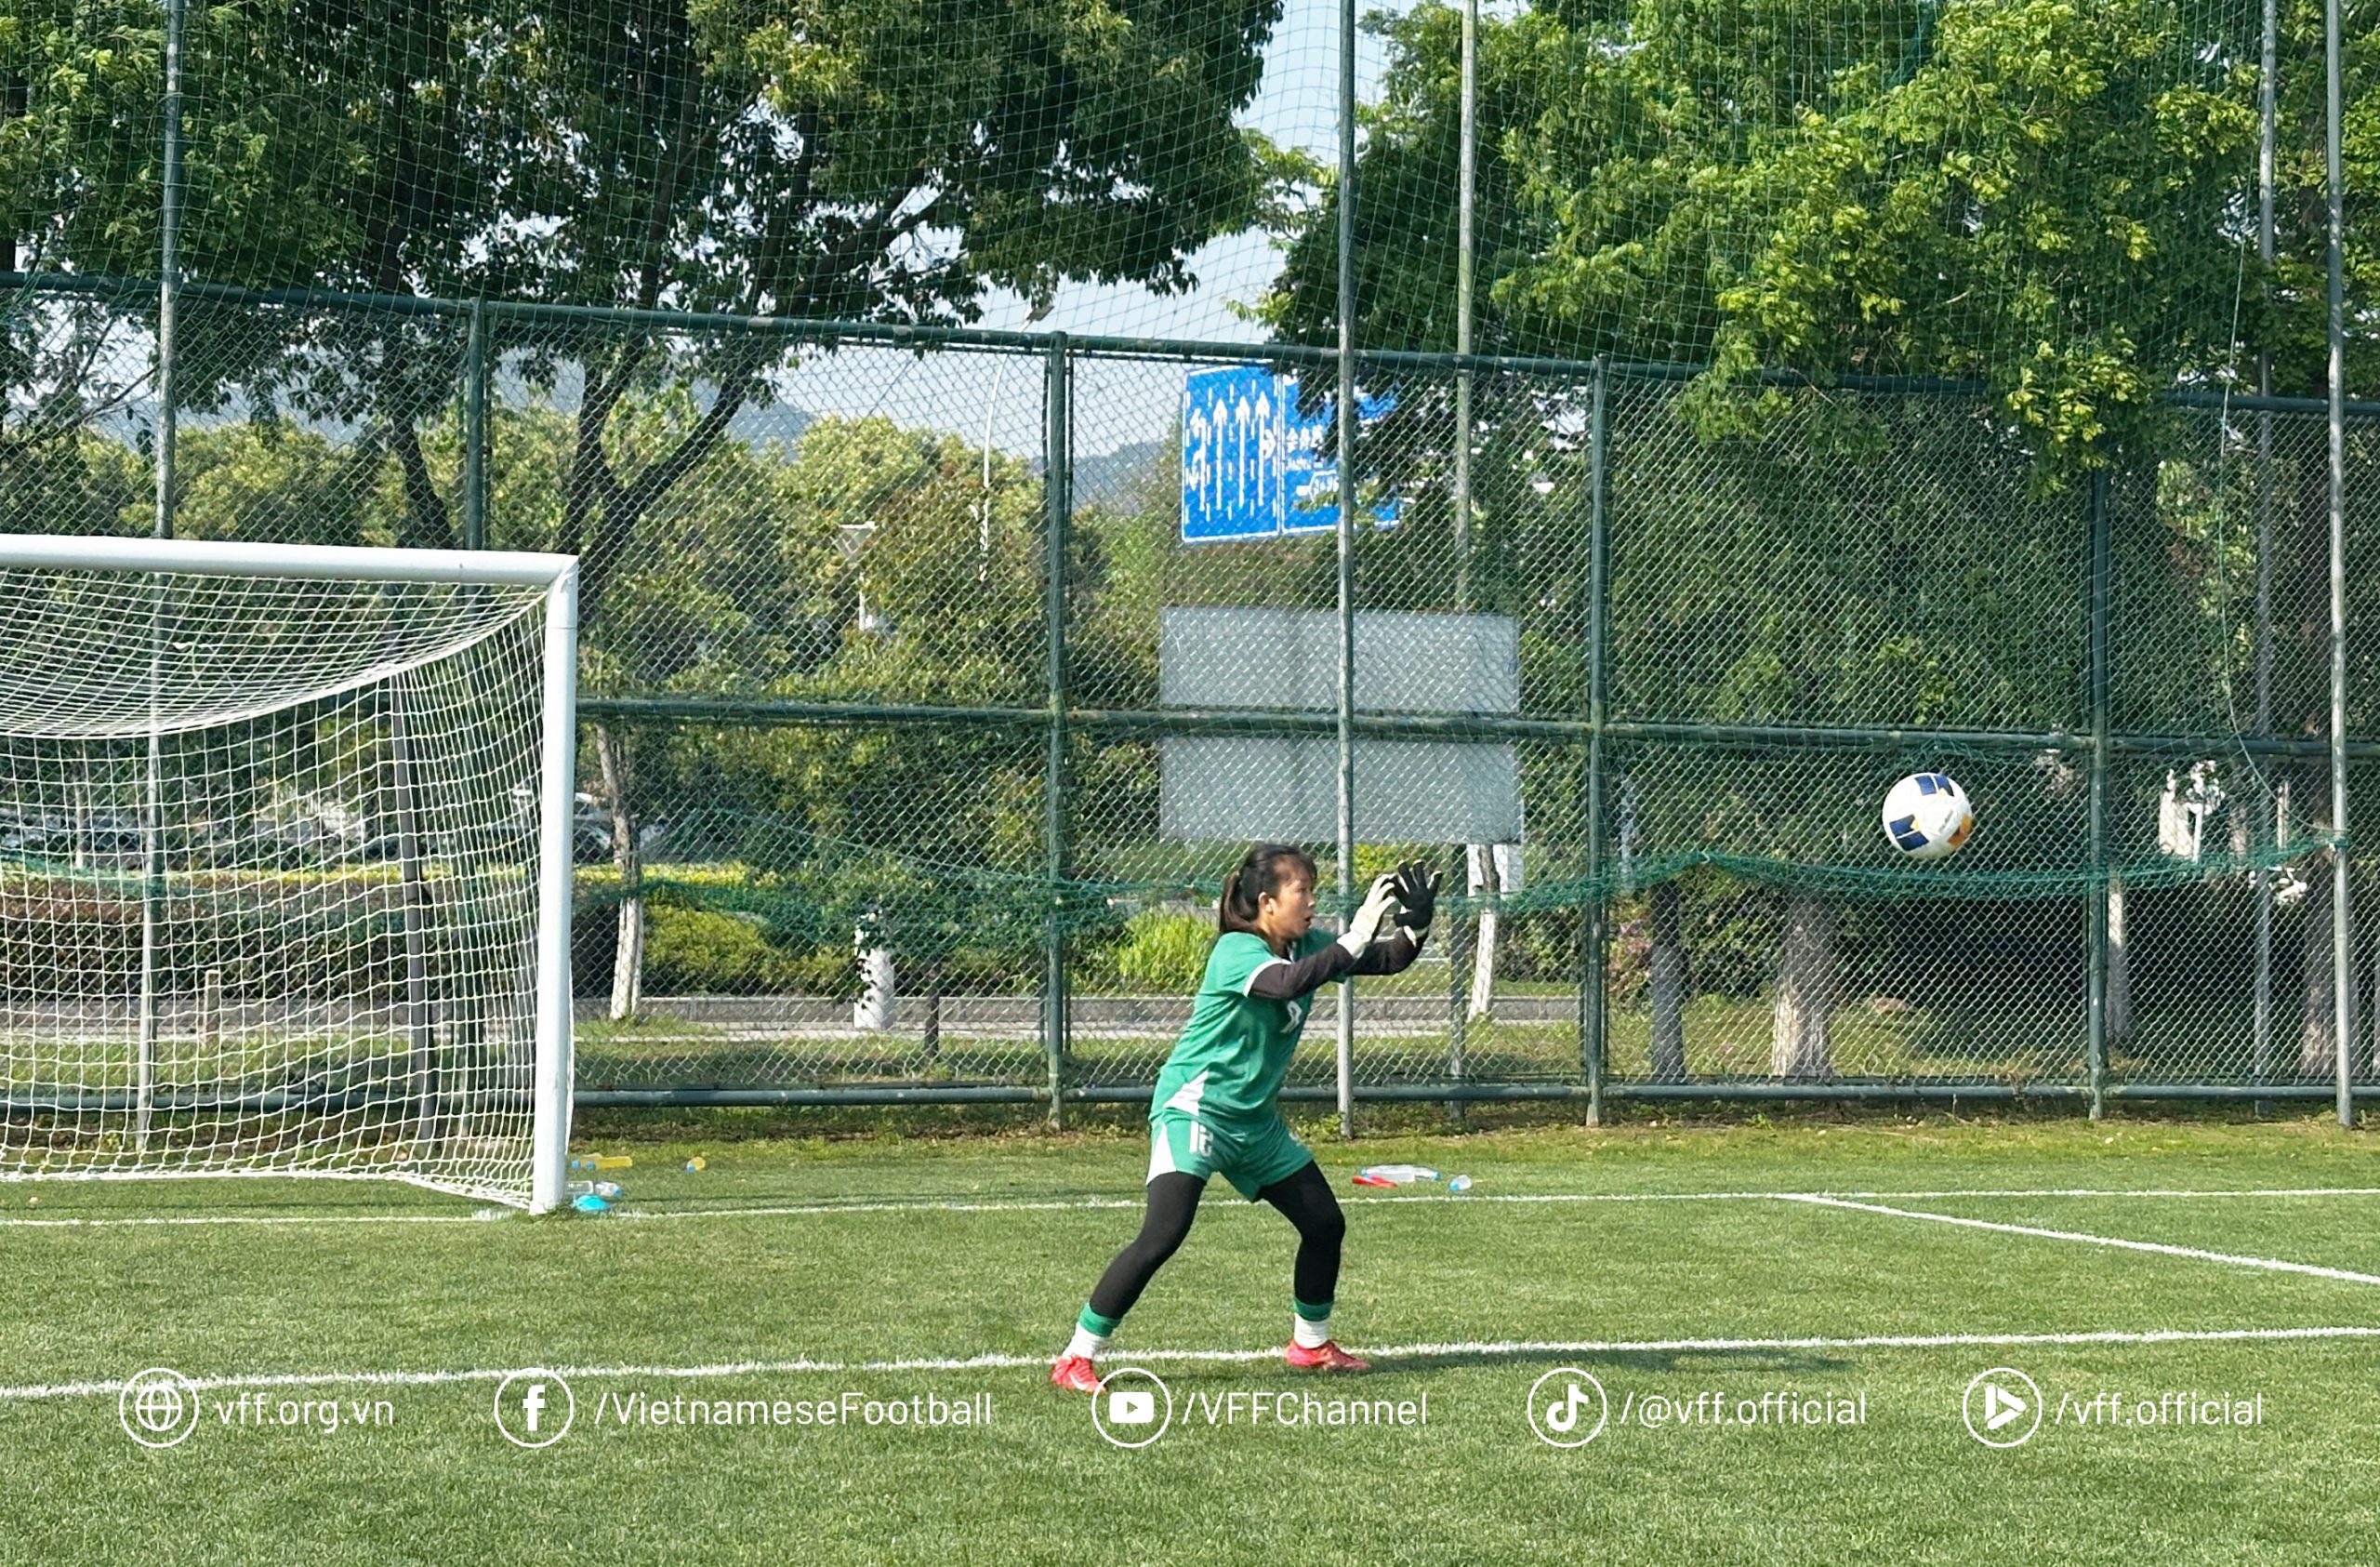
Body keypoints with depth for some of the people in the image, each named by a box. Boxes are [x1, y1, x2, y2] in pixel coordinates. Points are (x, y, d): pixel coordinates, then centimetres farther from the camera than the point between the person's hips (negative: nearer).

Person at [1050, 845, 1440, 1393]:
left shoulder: (1305, 945, 5)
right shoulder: (1237, 950, -19)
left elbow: (1388, 960, 7)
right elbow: (1289, 983, -39)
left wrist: (1415, 924, -13)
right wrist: (1357, 935, -38)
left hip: (1254, 1120, 9)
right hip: (1194, 1108, -9)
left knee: (1325, 1223, 12)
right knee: (1164, 1234, -21)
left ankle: (1309, 1343, 33)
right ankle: (1076, 1359, -15)